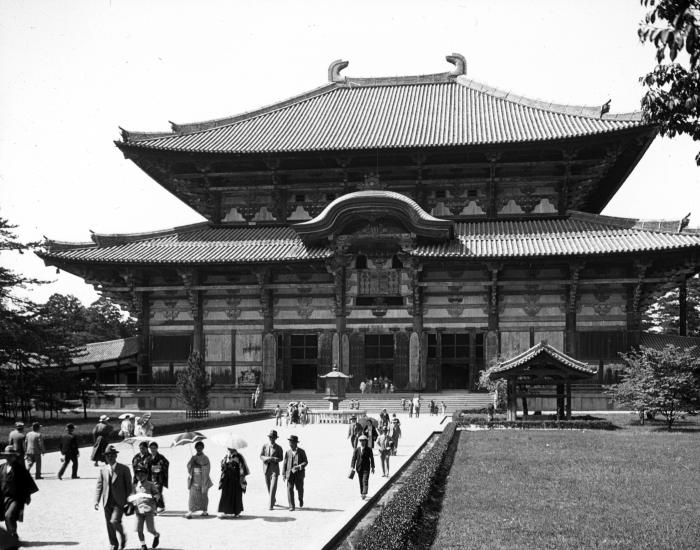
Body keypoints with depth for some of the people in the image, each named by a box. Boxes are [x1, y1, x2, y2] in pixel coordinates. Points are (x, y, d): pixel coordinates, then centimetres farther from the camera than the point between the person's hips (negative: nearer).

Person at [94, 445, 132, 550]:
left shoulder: (124, 469, -2)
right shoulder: (103, 470, 7)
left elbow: (128, 486, 1)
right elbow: (99, 486, 7)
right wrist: (96, 501, -3)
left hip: (119, 501, -4)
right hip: (107, 502, 4)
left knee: (114, 521, -18)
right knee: (109, 524, 7)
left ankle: (122, 536, 11)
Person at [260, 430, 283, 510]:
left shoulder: (278, 448, -3)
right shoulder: (265, 446, 3)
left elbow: (281, 458, 1)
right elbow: (261, 456, 3)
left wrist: (275, 459, -20)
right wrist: (267, 458, -17)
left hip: (275, 469, -3)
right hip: (266, 468, 3)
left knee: (273, 487, -12)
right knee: (268, 487, 14)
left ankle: (271, 505, -11)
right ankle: (273, 500, 36)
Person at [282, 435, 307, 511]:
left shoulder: (301, 451, 1)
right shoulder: (288, 452, 6)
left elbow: (305, 462, -1)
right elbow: (285, 463, 6)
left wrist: (300, 466, -20)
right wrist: (283, 474, 0)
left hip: (299, 473, -1)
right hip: (290, 473, 1)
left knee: (300, 489, 4)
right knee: (290, 489, -8)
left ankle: (301, 499, 38)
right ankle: (291, 506, -4)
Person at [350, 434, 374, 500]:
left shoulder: (369, 450, -4)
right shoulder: (356, 450, 0)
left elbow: (371, 458, 3)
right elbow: (354, 458, -1)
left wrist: (372, 467, 4)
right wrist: (352, 467, -9)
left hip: (366, 468, -2)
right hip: (359, 468, 3)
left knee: (365, 481, -13)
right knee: (360, 481, 10)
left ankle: (364, 494, -19)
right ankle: (361, 493, 23)